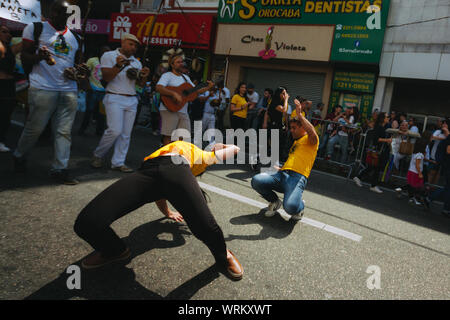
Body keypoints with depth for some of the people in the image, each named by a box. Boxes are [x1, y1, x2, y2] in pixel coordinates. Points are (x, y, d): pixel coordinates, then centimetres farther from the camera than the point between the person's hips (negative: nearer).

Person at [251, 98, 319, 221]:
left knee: (290, 207, -34)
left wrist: (300, 115, -19)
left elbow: (313, 134, -19)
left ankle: (300, 206, 6)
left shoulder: (309, 139, 7)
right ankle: (275, 202, 7)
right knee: (256, 180, -19)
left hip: (298, 177, -7)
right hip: (282, 174, 7)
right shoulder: (296, 141, 32)